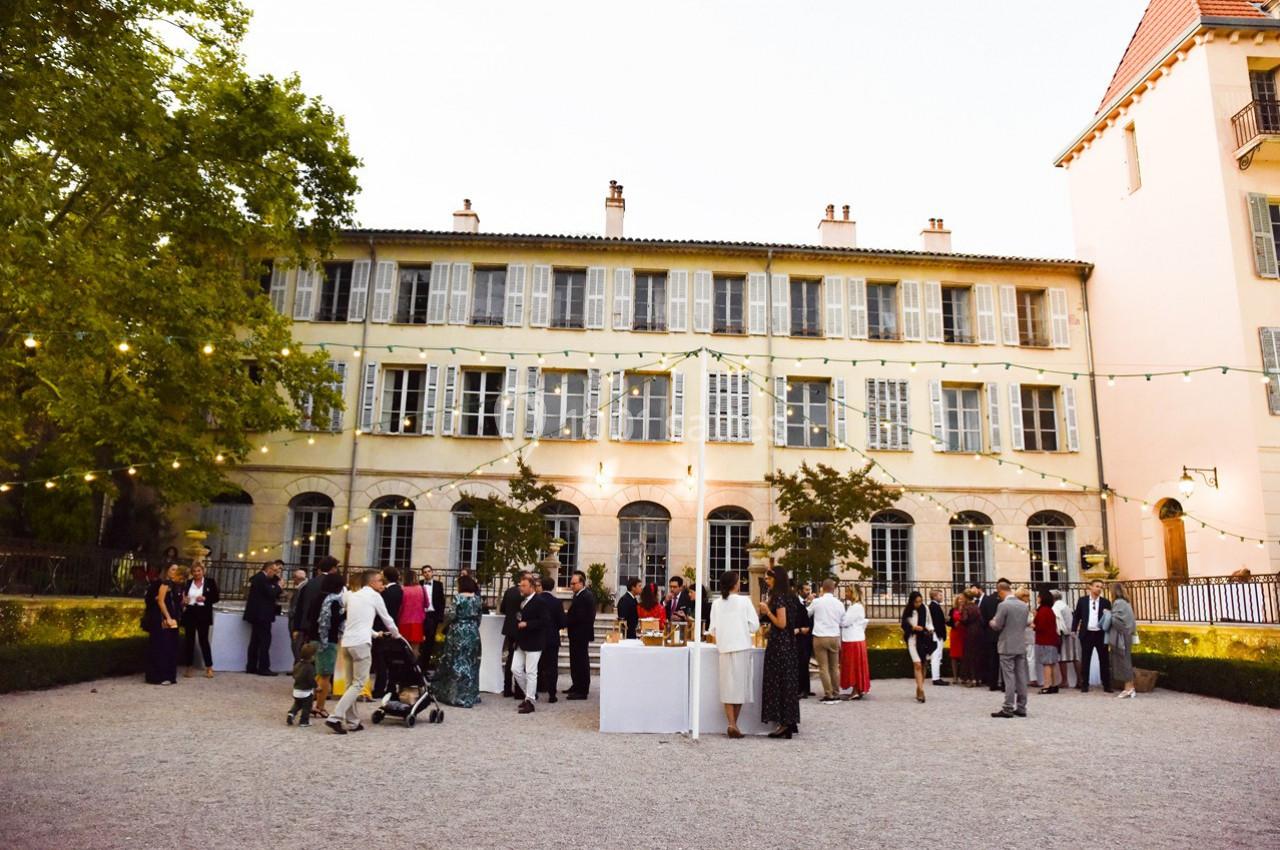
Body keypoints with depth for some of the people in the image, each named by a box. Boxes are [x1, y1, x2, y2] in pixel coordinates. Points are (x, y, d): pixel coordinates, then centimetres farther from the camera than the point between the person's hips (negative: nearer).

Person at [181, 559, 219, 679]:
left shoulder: (210, 581, 0)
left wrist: (205, 599, -16)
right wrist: (183, 601, -10)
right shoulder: (188, 583, 7)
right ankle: (188, 668, 14)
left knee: (204, 640, 0)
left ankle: (209, 668, 7)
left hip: (203, 615, -2)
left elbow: (216, 597, 0)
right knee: (189, 640, 5)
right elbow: (182, 597, 12)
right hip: (189, 614, 3)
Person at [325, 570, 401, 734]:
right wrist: (396, 635, 28)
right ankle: (335, 718, -13)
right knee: (359, 684, -4)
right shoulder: (374, 595, 2)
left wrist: (375, 633, 39)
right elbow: (387, 618, 11)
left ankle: (352, 722, 14)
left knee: (351, 683, 13)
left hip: (347, 642, 7)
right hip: (361, 643, -7)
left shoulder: (352, 596, 20)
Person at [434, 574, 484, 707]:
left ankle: (456, 695, 6)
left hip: (458, 632, -5)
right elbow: (479, 617, 8)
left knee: (457, 662, 3)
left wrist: (444, 616, 7)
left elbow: (452, 615, -14)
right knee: (470, 662, 11)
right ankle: (470, 695, 16)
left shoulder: (458, 596, -11)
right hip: (473, 632, 5)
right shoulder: (476, 597, 5)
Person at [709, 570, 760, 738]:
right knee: (740, 685, 7)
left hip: (724, 648, 3)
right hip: (741, 647, -2)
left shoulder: (716, 604, 1)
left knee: (728, 686, 7)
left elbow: (713, 629, 4)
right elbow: (754, 626, -7)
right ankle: (734, 724, 8)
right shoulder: (744, 601, -7)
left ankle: (731, 723, -2)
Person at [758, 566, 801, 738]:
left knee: (777, 681, -4)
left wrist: (767, 611, -10)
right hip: (788, 642, 9)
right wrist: (765, 610, 13)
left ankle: (783, 723, -2)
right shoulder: (789, 596, 12)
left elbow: (781, 623, -19)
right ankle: (790, 721, 17)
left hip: (778, 643, -9)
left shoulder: (779, 597, -15)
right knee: (787, 681, 12)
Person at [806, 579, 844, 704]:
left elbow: (807, 614, 9)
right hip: (835, 637, 3)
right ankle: (836, 695, 15)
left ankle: (828, 695, -1)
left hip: (820, 637, -3)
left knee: (823, 667, 1)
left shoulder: (817, 602, -8)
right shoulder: (839, 604, 0)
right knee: (835, 667, 12)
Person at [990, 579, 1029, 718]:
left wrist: (992, 622, 8)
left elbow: (997, 626, -13)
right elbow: (1025, 624, 14)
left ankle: (1008, 708, -2)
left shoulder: (1003, 605, -15)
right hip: (1021, 646, 6)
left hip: (1007, 647, -6)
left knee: (1009, 678, -3)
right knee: (1021, 677, 9)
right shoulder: (1023, 605, 6)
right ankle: (1021, 708, 14)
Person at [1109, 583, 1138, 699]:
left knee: (1123, 661, -4)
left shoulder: (1118, 603, -15)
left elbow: (1116, 620, -19)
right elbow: (1131, 620, 18)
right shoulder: (1125, 603, 15)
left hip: (1120, 636, -9)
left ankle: (1129, 688, -2)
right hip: (1126, 635, 9)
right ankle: (1129, 688, 13)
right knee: (1125, 661, 11)